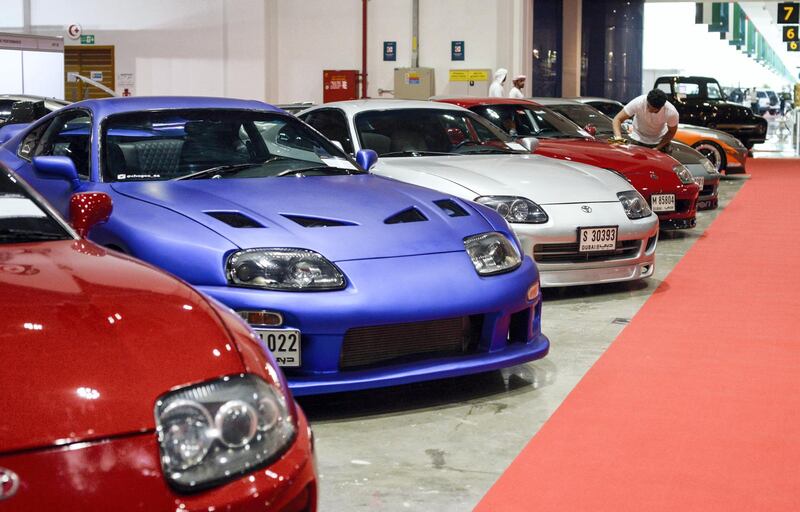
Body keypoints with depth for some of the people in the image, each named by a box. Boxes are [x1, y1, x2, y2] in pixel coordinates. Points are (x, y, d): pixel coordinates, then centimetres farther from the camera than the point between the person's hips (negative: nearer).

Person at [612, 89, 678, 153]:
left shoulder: (671, 112, -28)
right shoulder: (638, 103, -32)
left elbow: (671, 132, -9)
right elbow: (618, 119, -27)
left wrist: (658, 148, -18)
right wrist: (618, 137, -44)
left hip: (659, 142, 0)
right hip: (638, 140, 0)